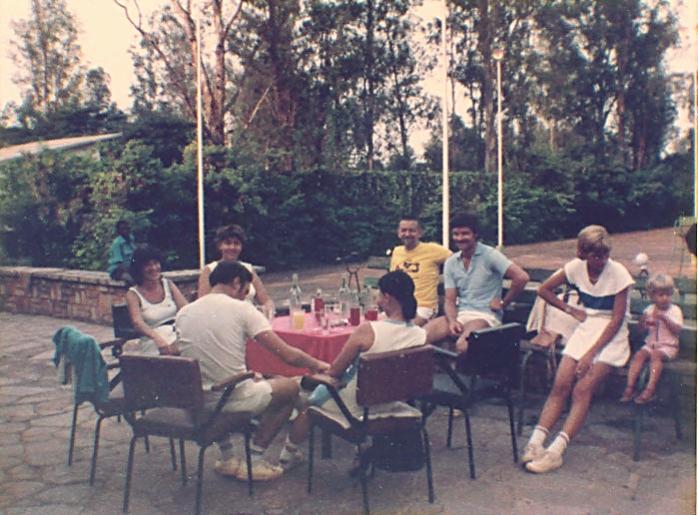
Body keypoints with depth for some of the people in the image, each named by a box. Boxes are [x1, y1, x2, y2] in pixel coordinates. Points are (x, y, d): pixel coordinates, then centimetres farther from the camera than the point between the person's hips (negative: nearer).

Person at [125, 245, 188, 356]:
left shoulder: (169, 285, 15)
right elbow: (137, 323, -14)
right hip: (153, 342, -4)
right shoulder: (133, 294, 3)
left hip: (179, 333, 4)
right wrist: (157, 338, -35)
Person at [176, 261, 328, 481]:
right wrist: (316, 364, 8)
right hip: (235, 401, -5)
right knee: (290, 386, 19)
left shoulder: (183, 314, 5)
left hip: (194, 405, 6)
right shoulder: (242, 309, -9)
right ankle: (254, 460, 16)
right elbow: (288, 355, -12)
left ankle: (226, 458, 30)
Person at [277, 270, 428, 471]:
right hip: (392, 403, 5)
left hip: (356, 407, -5)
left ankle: (289, 453, 42)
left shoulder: (367, 331, -27)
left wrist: (322, 369, 7)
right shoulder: (422, 335, -14)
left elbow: (335, 371, -15)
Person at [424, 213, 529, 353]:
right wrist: (452, 321, -13)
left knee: (462, 345, -36)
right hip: (460, 315, 5)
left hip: (485, 316, -5)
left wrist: (503, 303, -7)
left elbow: (521, 277, -15)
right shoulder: (450, 263, 11)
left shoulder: (489, 255, -5)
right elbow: (450, 300, 7)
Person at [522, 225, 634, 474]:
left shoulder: (618, 273, -13)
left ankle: (556, 452, -24)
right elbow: (544, 289, 11)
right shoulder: (576, 267, -2)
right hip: (585, 329, 4)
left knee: (583, 389, -21)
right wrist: (572, 311, 3)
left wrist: (591, 353, -19)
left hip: (611, 336, -4)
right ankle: (535, 443, -18)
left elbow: (617, 320, -15)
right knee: (561, 384, -14)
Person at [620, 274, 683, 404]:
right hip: (650, 344, 4)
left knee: (656, 354, -33)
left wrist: (664, 318, -21)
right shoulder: (650, 309, 10)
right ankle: (630, 386, -29)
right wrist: (643, 320, -8)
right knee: (639, 355, -24)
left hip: (668, 346, -4)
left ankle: (650, 389, -39)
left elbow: (677, 329, -12)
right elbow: (642, 329, 13)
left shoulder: (675, 310, 1)